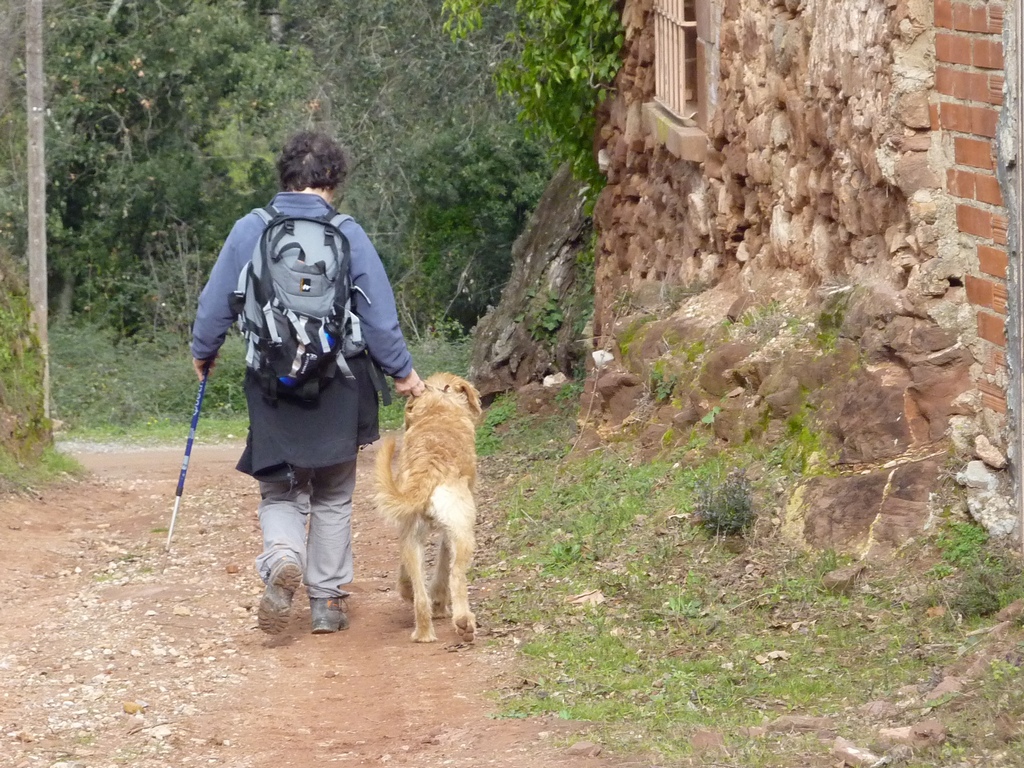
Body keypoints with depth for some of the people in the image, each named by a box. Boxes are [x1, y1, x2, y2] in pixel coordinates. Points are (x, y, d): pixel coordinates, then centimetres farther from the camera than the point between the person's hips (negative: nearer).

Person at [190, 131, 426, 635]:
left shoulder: (249, 230, -3)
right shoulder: (348, 235, -7)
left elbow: (215, 304, 3)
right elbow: (378, 314, -5)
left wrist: (203, 352, 22)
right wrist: (402, 371, 7)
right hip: (338, 390, 0)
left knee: (279, 492, 12)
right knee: (333, 498, 15)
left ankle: (282, 557, -18)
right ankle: (327, 602, 17)